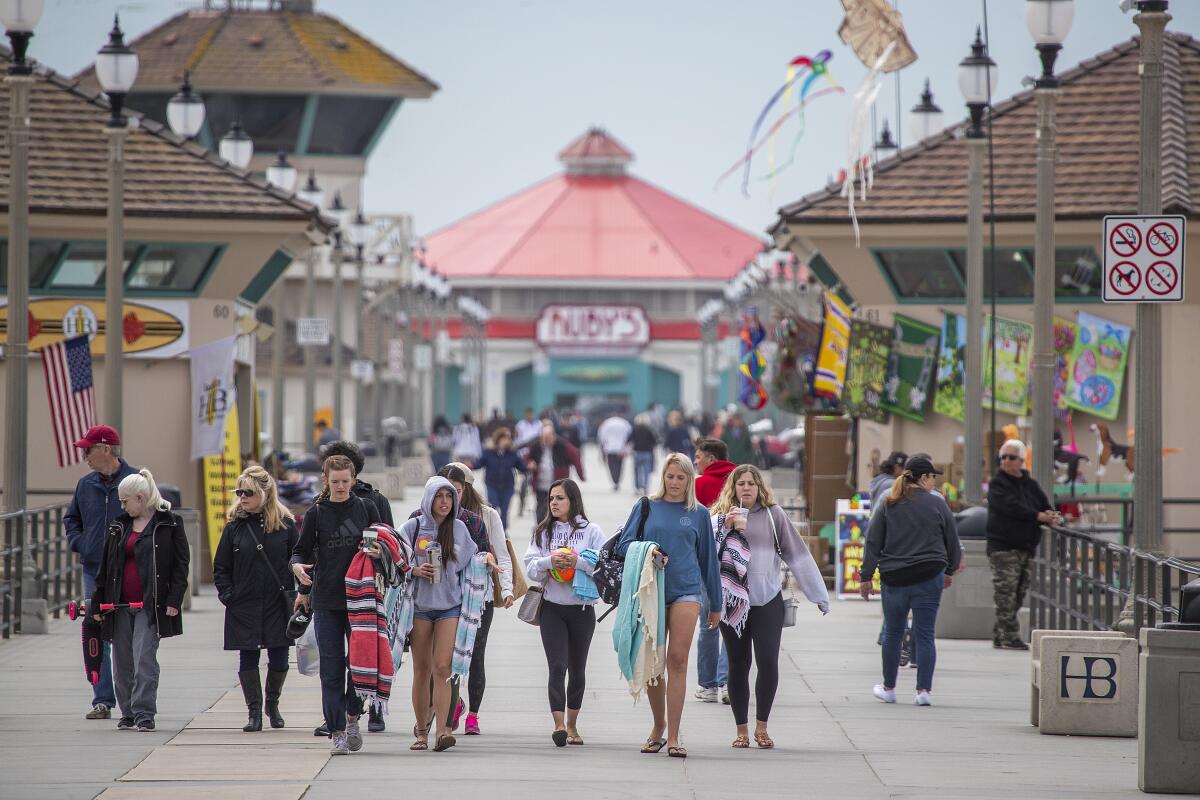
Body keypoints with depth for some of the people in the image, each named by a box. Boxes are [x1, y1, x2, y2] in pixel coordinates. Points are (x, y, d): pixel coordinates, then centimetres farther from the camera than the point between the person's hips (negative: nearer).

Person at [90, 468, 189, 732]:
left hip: (151, 604, -5)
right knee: (122, 663, 6)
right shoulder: (118, 526, 14)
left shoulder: (169, 524, -1)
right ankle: (128, 713, 16)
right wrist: (98, 603, 15)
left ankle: (144, 713, -12)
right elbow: (105, 567, 18)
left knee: (144, 658, -13)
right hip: (120, 604, 5)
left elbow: (181, 563, -2)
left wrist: (174, 600, -10)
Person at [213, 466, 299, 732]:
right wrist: (227, 595, -3)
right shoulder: (235, 526, 3)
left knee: (279, 659, 3)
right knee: (248, 659, 0)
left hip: (278, 605, -1)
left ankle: (273, 703, 27)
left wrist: (294, 594, -3)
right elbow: (221, 567, 8)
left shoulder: (285, 524, 1)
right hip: (244, 607, 1)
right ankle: (254, 711, 8)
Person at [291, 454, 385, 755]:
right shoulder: (316, 513, 5)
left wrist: (379, 554, -13)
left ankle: (352, 717, 24)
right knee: (331, 668, -2)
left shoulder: (367, 509, 5)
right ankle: (337, 733, 1)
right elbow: (302, 549, 7)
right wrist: (298, 565, -14)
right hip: (326, 601, 0)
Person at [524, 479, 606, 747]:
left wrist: (578, 561, -20)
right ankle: (559, 724, -21)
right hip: (552, 608, 0)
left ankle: (572, 725, 23)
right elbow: (530, 568, 1)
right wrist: (549, 561, -17)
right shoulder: (543, 531, 8)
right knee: (557, 666, -12)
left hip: (582, 609, 0)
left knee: (577, 669, 10)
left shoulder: (591, 531, 1)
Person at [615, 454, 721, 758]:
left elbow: (708, 559, 15)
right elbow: (623, 545, 8)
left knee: (677, 660, -10)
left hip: (686, 590, -1)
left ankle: (673, 736, -10)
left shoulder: (698, 514, 10)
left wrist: (715, 604, 18)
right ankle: (658, 725, 24)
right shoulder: (646, 507, 9)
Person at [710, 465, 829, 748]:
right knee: (738, 665, 4)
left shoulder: (773, 514, 5)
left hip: (768, 600, 0)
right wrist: (727, 527, -18)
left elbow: (796, 553, 6)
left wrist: (817, 594, 4)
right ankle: (741, 729, 13)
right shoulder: (720, 516, 6)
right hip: (733, 599, 1)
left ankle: (761, 727, 3)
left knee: (768, 662, -10)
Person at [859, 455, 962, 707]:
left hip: (894, 578, 2)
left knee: (892, 633, 14)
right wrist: (950, 570, 23)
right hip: (928, 577, -2)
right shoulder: (937, 504, -2)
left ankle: (888, 688, 23)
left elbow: (873, 543, 0)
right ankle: (923, 690, -3)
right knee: (925, 634, 2)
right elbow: (952, 542, 7)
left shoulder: (888, 505, 1)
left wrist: (866, 577, 5)